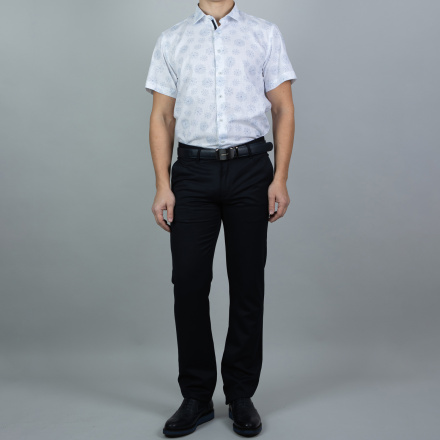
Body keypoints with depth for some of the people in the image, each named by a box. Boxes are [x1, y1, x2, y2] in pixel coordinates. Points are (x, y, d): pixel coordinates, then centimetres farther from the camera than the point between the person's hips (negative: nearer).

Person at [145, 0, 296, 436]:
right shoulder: (170, 40, 13)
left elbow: (283, 108, 5)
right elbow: (162, 115, 8)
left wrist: (280, 179, -6)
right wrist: (162, 185, -2)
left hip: (250, 170, 0)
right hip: (193, 172, 1)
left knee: (247, 285, 4)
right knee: (189, 283, 0)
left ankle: (241, 396, 19)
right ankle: (196, 397, 16)